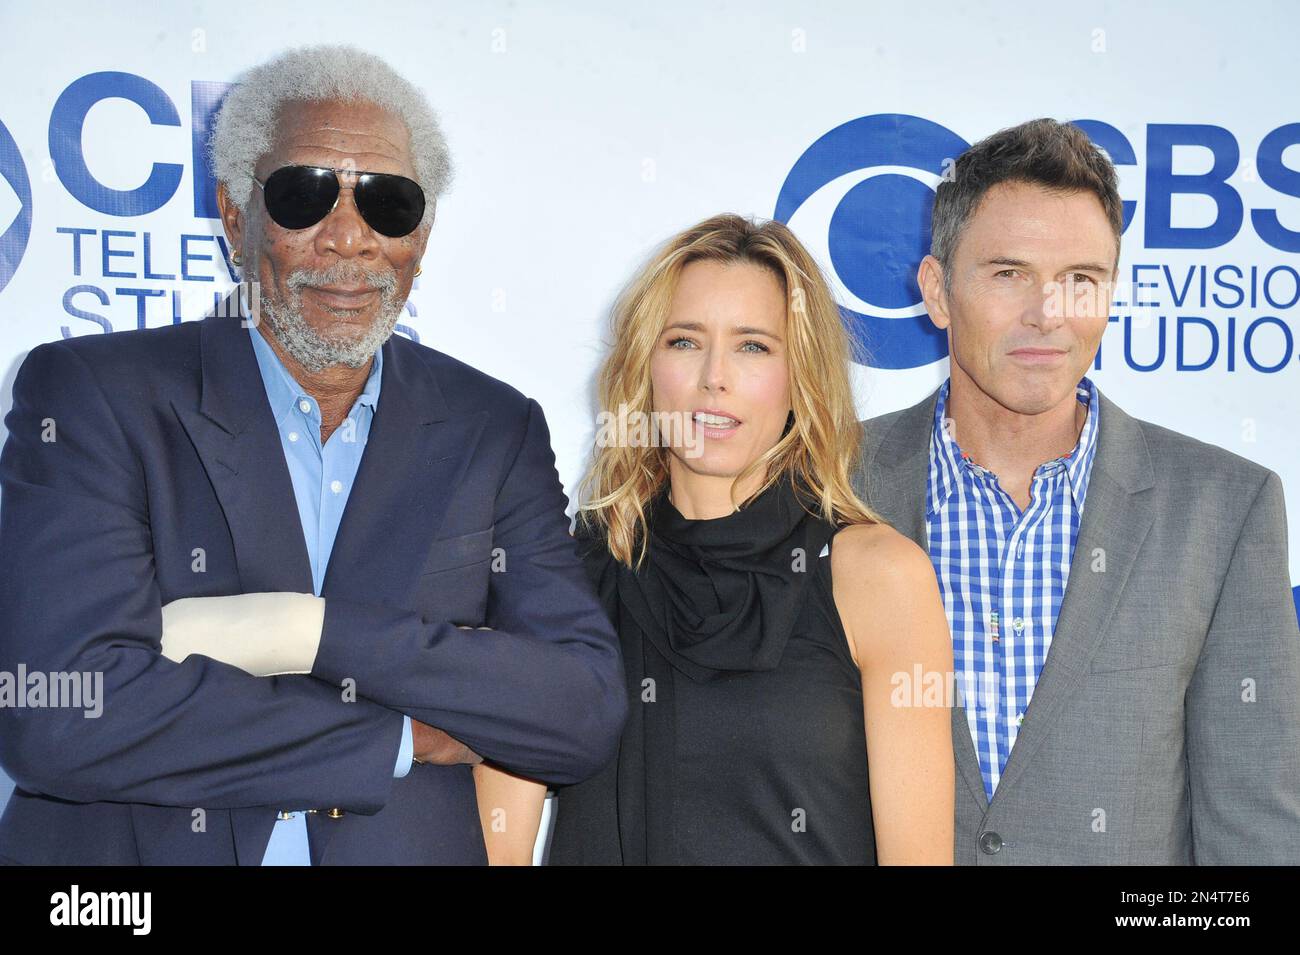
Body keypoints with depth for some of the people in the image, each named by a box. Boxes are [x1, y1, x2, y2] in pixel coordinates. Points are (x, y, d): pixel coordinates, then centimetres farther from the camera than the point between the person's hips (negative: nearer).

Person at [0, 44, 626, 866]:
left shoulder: (497, 433, -2)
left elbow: (588, 719, -11)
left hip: (413, 845, 2)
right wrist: (405, 736, -17)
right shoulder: (90, 395, -9)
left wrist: (315, 631, -22)